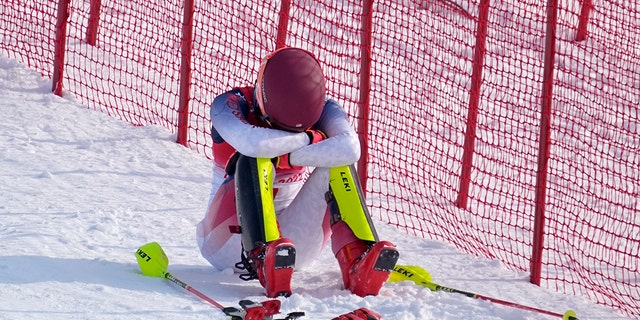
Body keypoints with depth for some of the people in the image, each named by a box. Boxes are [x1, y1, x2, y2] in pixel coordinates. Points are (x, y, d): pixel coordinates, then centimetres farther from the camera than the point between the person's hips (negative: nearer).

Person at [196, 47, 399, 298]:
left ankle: (357, 263, -37)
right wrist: (308, 138, -24)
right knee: (255, 161, -29)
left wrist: (288, 157, -31)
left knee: (336, 164, -20)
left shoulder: (323, 110, -8)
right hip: (229, 241, -2)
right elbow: (252, 143, -38)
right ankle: (263, 258, -50)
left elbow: (350, 148, -30)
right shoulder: (230, 105, -15)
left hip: (288, 243, 2)